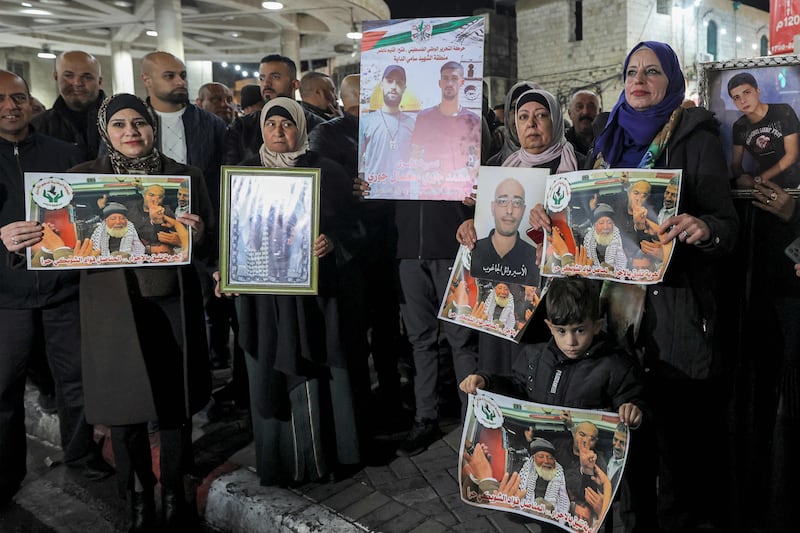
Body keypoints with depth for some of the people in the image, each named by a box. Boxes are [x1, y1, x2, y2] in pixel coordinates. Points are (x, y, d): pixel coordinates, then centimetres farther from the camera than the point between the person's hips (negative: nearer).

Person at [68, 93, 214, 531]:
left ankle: (173, 493, 30)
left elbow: (212, 246, 6)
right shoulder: (82, 178, 5)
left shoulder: (187, 177, 5)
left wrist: (198, 235, -16)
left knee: (175, 404, 8)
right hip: (114, 309, 0)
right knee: (123, 405, 7)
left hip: (173, 305, 0)